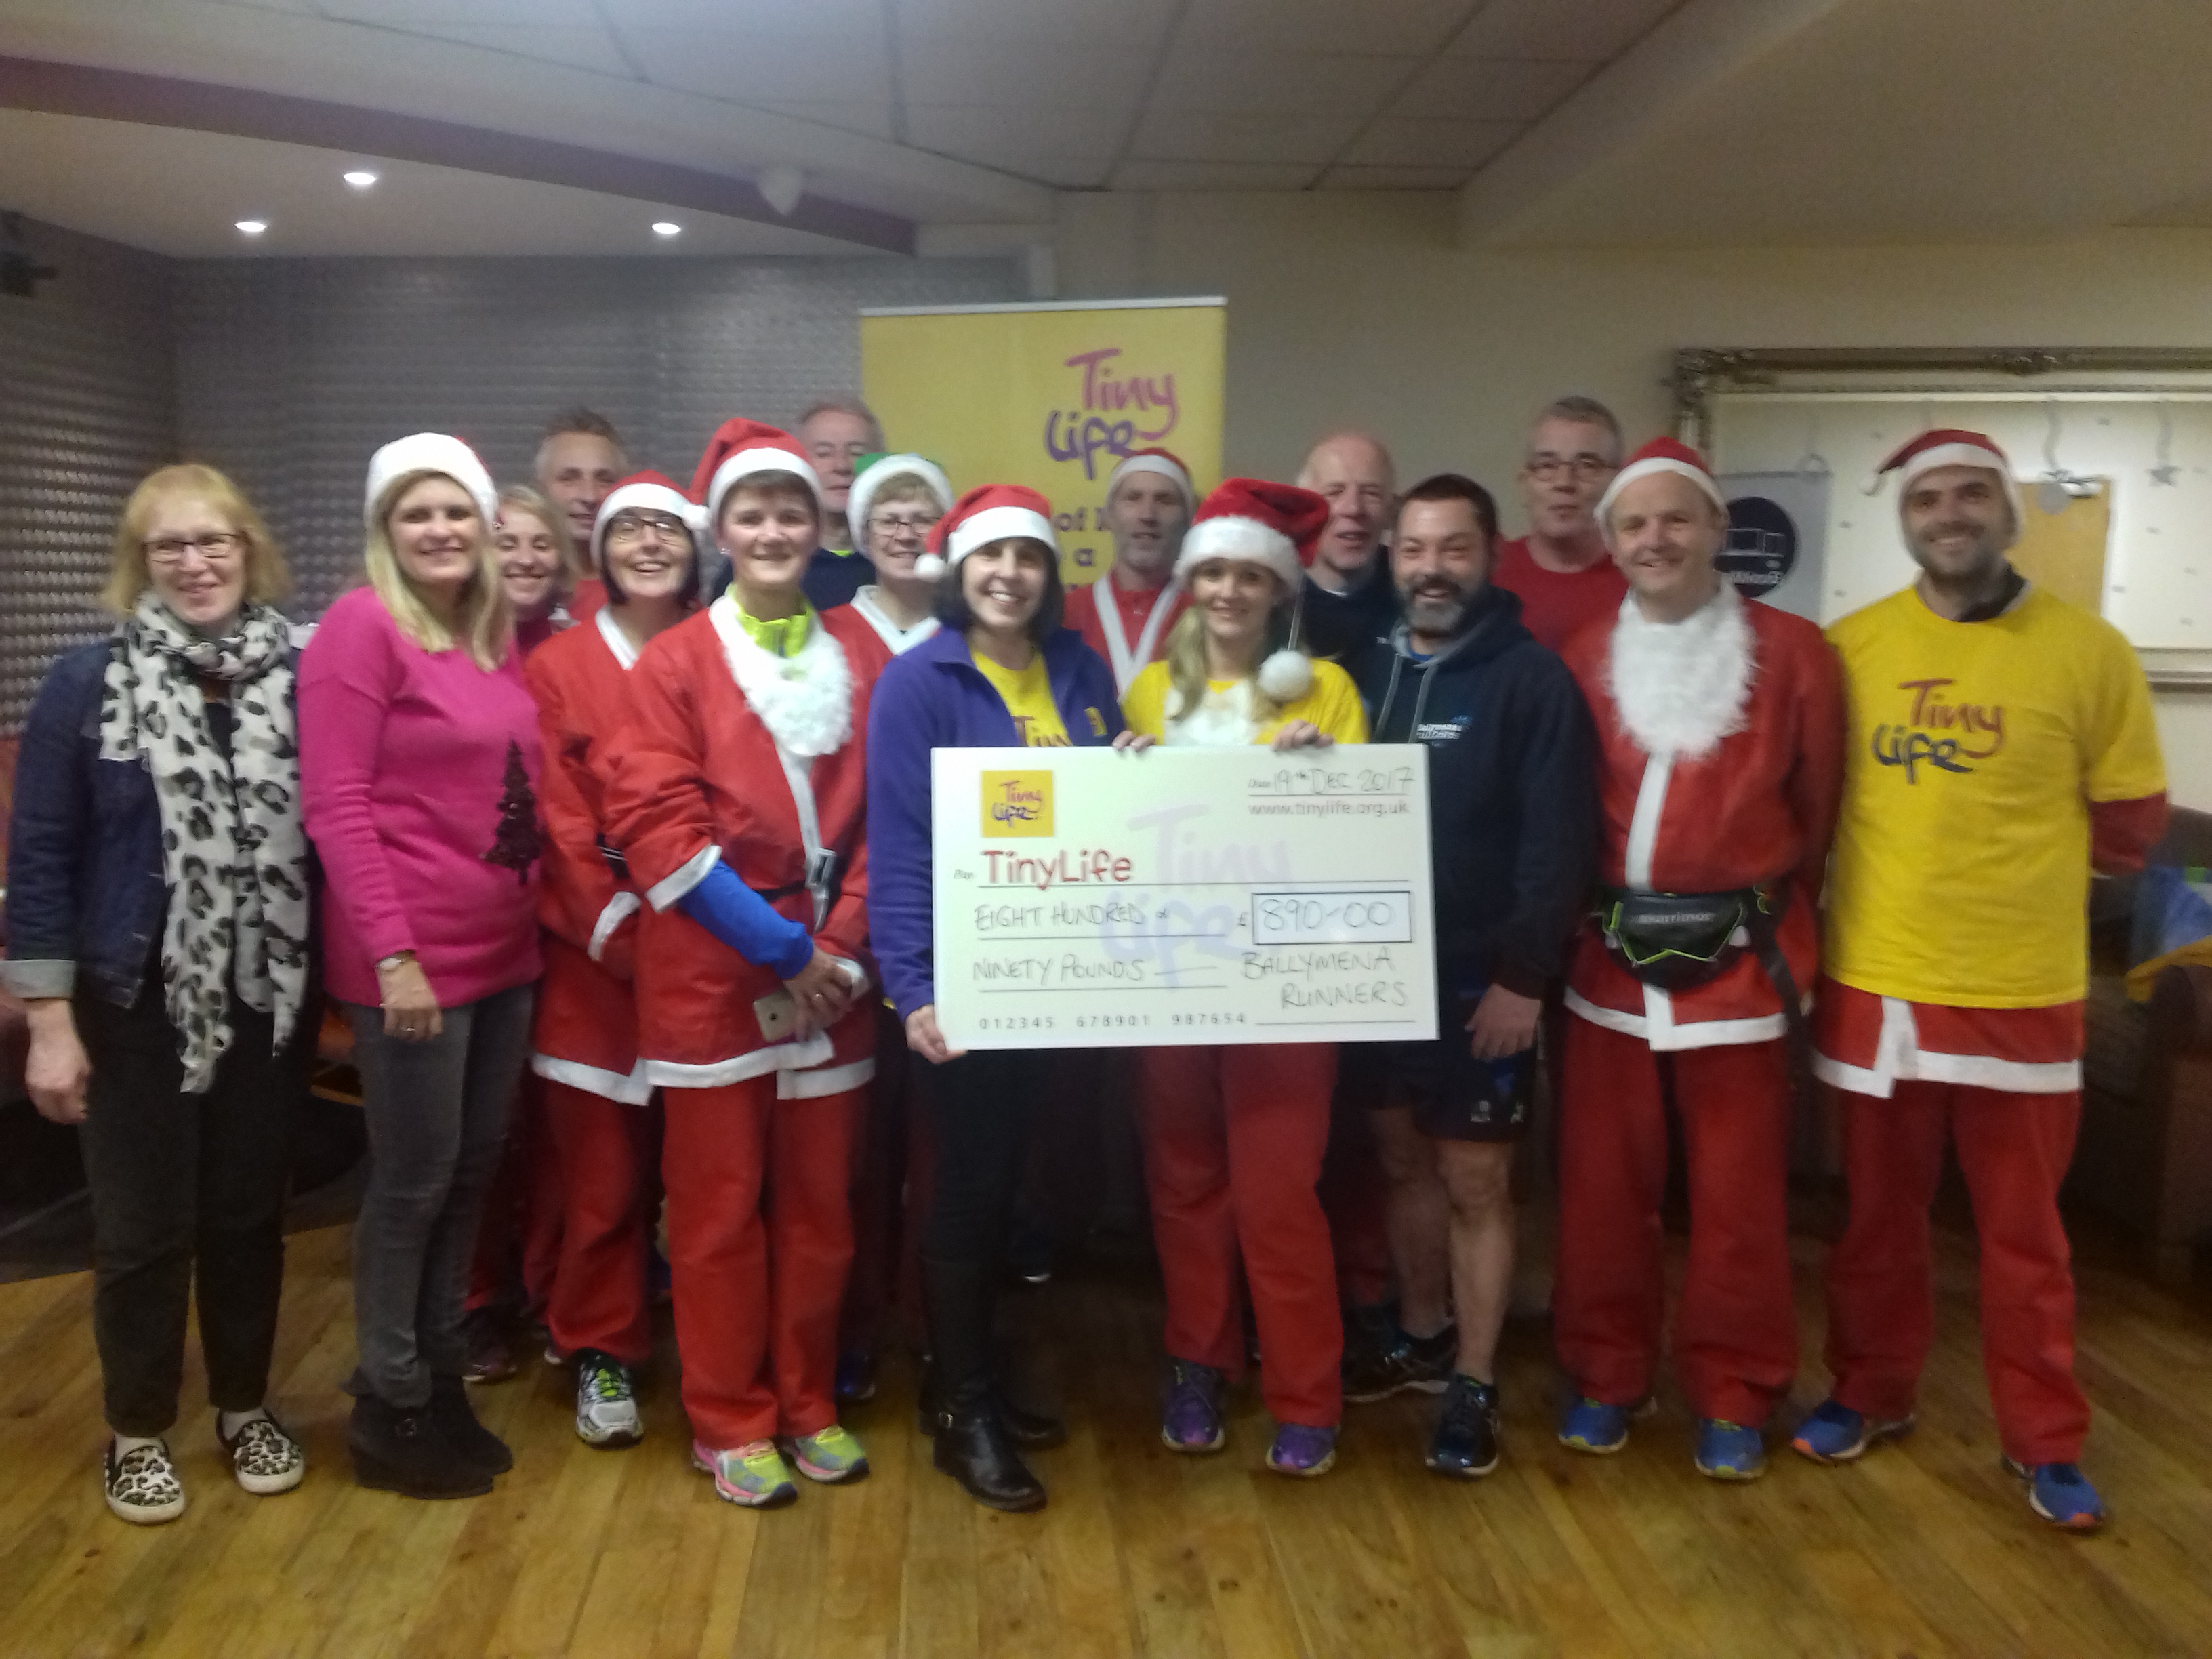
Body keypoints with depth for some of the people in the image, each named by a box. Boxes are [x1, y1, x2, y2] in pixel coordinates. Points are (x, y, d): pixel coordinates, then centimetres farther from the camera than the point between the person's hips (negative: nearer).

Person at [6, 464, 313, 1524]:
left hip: (269, 1001, 2)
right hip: (137, 1005, -2)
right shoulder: (88, 683, -6)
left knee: (249, 1212, 14)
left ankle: (245, 1408, 33)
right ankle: (138, 1430, 29)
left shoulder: (301, 680, -1)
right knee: (143, 1225, 9)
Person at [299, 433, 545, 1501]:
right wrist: (394, 955, -19)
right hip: (411, 958, -7)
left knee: (473, 1170, 15)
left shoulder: (497, 635, 11)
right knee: (415, 1180, 4)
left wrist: (534, 912, 9)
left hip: (506, 950, 7)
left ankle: (441, 1380, 31)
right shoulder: (361, 628, -10)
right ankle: (388, 1411, 22)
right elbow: (335, 806, -15)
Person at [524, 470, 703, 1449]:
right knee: (602, 1173, 4)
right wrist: (618, 928, -11)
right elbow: (557, 825, -4)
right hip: (596, 964, -2)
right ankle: (602, 1356, 21)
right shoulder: (557, 670, 1)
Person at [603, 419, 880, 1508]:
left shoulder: (861, 656, 8)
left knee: (819, 1203, 11)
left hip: (833, 978, 3)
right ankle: (731, 1422, 21)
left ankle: (808, 1405, 27)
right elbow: (658, 828, -9)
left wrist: (841, 947, -7)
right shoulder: (673, 664, -2)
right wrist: (774, 943, -14)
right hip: (712, 977, -3)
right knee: (719, 1208, 6)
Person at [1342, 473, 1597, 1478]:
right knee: (1402, 1160, 16)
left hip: (1481, 979, -5)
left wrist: (1525, 975, -16)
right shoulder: (1366, 670, 7)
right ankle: (1421, 1338, 34)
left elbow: (1559, 841, -12)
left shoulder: (1532, 680, -8)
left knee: (1475, 1181, 3)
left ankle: (1474, 1386, 16)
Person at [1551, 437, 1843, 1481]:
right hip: (1611, 961, 2)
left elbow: (1817, 809, 5)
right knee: (1603, 1184, 9)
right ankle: (1604, 1375, 27)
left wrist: (1775, 919, 10)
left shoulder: (1793, 652, -1)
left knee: (1739, 1194, 7)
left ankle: (1732, 1397, 24)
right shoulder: (1581, 660, 4)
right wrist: (1590, 914, 4)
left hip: (1740, 961, -1)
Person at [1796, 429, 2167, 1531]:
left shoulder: (2088, 652, -5)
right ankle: (1869, 1394, 34)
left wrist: (2008, 860, 9)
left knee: (2023, 1229, 11)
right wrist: (1906, 865, 7)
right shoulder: (1846, 649, -1)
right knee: (1878, 1214, 16)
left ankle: (2044, 1441, 28)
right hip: (1873, 983, 1)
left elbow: (2129, 826, 5)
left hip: (2023, 991, -1)